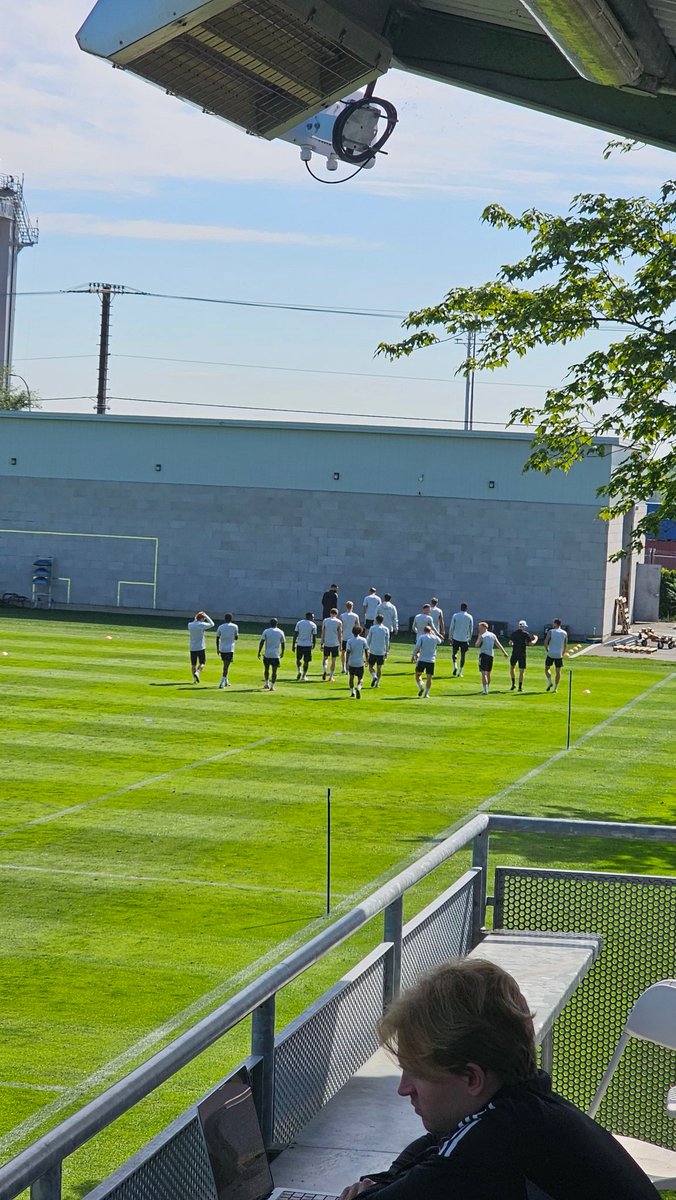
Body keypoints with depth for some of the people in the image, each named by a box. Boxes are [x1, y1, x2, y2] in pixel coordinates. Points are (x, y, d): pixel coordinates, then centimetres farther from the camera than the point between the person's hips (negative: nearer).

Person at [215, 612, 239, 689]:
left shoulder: (220, 627, 3)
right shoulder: (235, 626, -3)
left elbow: (217, 638, 7)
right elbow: (236, 638, 6)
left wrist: (217, 649, 16)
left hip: (222, 649, 3)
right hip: (230, 649, -3)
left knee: (225, 665, 20)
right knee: (226, 666, -3)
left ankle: (226, 682, 26)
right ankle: (222, 683, -11)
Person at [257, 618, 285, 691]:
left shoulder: (266, 631, 0)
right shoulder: (280, 632, 2)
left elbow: (261, 642, -4)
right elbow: (283, 643, 8)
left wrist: (259, 652, 2)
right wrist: (282, 653, 22)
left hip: (267, 654, 1)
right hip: (276, 655, -1)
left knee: (266, 669, 19)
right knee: (274, 671, 1)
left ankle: (266, 684, 28)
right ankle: (272, 686, -7)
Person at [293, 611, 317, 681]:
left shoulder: (299, 623, 3)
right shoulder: (313, 625, -3)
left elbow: (295, 634, 1)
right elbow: (314, 636, -2)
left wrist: (293, 644, 6)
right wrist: (313, 644, 15)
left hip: (299, 644, 2)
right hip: (308, 645, -2)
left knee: (298, 659, 21)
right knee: (306, 661, 8)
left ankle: (298, 670, -1)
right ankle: (303, 676, 11)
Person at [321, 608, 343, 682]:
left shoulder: (325, 621, 1)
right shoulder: (339, 622, -3)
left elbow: (323, 633, 2)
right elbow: (340, 635, -2)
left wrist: (322, 643, 7)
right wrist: (340, 645, 4)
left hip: (326, 643, 1)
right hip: (335, 644, -1)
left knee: (325, 658, 18)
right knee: (333, 661, 9)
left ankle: (324, 671, -7)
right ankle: (331, 677, 11)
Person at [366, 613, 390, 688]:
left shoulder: (372, 628, -4)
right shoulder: (386, 629, 0)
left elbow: (368, 640, 1)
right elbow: (387, 642, 4)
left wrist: (368, 648, 17)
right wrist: (386, 652, 13)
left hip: (373, 651, -2)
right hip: (381, 652, 2)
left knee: (370, 666, 8)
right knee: (379, 667, 12)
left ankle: (374, 677, -17)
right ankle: (377, 683, 11)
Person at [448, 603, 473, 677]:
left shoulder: (455, 615, -2)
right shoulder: (470, 617, 0)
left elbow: (451, 627, -2)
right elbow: (471, 629, 4)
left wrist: (450, 637, 5)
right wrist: (469, 638, 15)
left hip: (456, 638, -1)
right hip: (465, 639, 1)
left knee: (454, 652, 15)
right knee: (462, 655, 9)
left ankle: (455, 666, -9)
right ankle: (460, 672, 9)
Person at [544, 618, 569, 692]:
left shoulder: (550, 632, -6)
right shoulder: (564, 633, 4)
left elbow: (545, 642, -12)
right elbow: (565, 646, 8)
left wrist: (547, 650, 4)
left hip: (551, 654, -2)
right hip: (559, 655, 2)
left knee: (547, 668, 17)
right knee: (558, 671, 10)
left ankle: (550, 682, -4)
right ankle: (555, 688, 9)